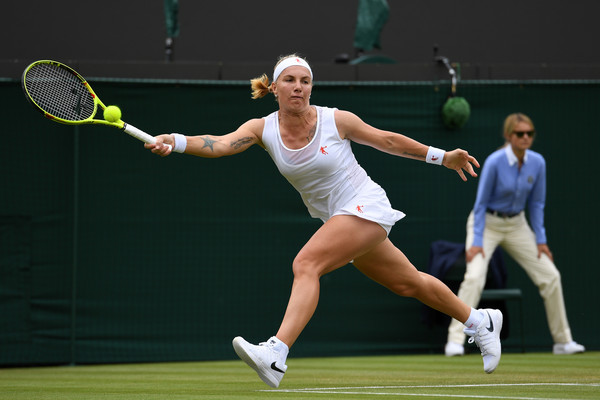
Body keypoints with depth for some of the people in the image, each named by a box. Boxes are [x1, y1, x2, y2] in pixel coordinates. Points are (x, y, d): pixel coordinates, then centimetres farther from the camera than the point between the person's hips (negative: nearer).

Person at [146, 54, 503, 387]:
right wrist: (175, 142, -40)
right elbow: (221, 144, -21)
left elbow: (387, 140, 2)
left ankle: (276, 356, -39)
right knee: (409, 284, 20)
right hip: (336, 217, 6)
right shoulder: (263, 129, -5)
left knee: (306, 264, -27)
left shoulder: (336, 120, -13)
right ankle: (481, 322, 42)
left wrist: (443, 157, 9)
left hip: (365, 206, -6)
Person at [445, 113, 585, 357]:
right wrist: (477, 242, -20)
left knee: (550, 276, 1)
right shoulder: (495, 162, -22)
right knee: (475, 276, -26)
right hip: (487, 223, -5)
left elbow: (536, 204, 2)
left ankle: (562, 341, 15)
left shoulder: (537, 163, -9)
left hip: (516, 225, 5)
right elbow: (481, 203, -16)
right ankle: (455, 341, -25)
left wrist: (540, 240, -1)